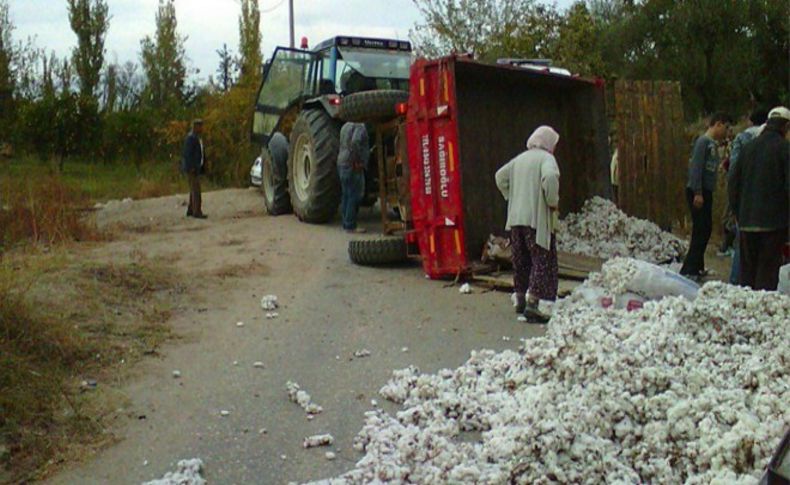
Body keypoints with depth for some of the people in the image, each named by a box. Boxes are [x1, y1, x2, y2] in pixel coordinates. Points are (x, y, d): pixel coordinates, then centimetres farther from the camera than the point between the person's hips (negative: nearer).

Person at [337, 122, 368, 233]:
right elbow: (355, 142, -28)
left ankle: (346, 223, 17)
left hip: (342, 164, 9)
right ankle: (350, 226, -6)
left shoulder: (345, 126, 17)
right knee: (354, 196, -6)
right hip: (353, 166, -9)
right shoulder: (360, 127, -12)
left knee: (346, 195, 12)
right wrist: (358, 161, -19)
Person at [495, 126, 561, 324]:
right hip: (537, 218, -7)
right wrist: (552, 202, -12)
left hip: (515, 218, 7)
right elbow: (550, 177, -24)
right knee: (543, 260, -4)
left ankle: (520, 299, 28)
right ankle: (532, 305, -12)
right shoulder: (546, 158, -5)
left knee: (521, 260, 18)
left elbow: (500, 176, 20)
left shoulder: (520, 159, 16)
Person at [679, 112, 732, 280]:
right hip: (697, 192, -10)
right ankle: (688, 270, -8)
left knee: (705, 230, 14)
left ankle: (697, 267, 23)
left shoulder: (713, 144, 18)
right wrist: (698, 193, -22)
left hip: (706, 193, 10)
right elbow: (696, 167, -18)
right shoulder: (703, 141, -11)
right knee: (701, 231, -10)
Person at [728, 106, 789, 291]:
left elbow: (733, 181, 13)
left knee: (747, 266, 12)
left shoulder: (749, 146, 10)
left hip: (747, 221, 5)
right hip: (774, 220, -5)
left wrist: (738, 212, 18)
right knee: (768, 268, -1)